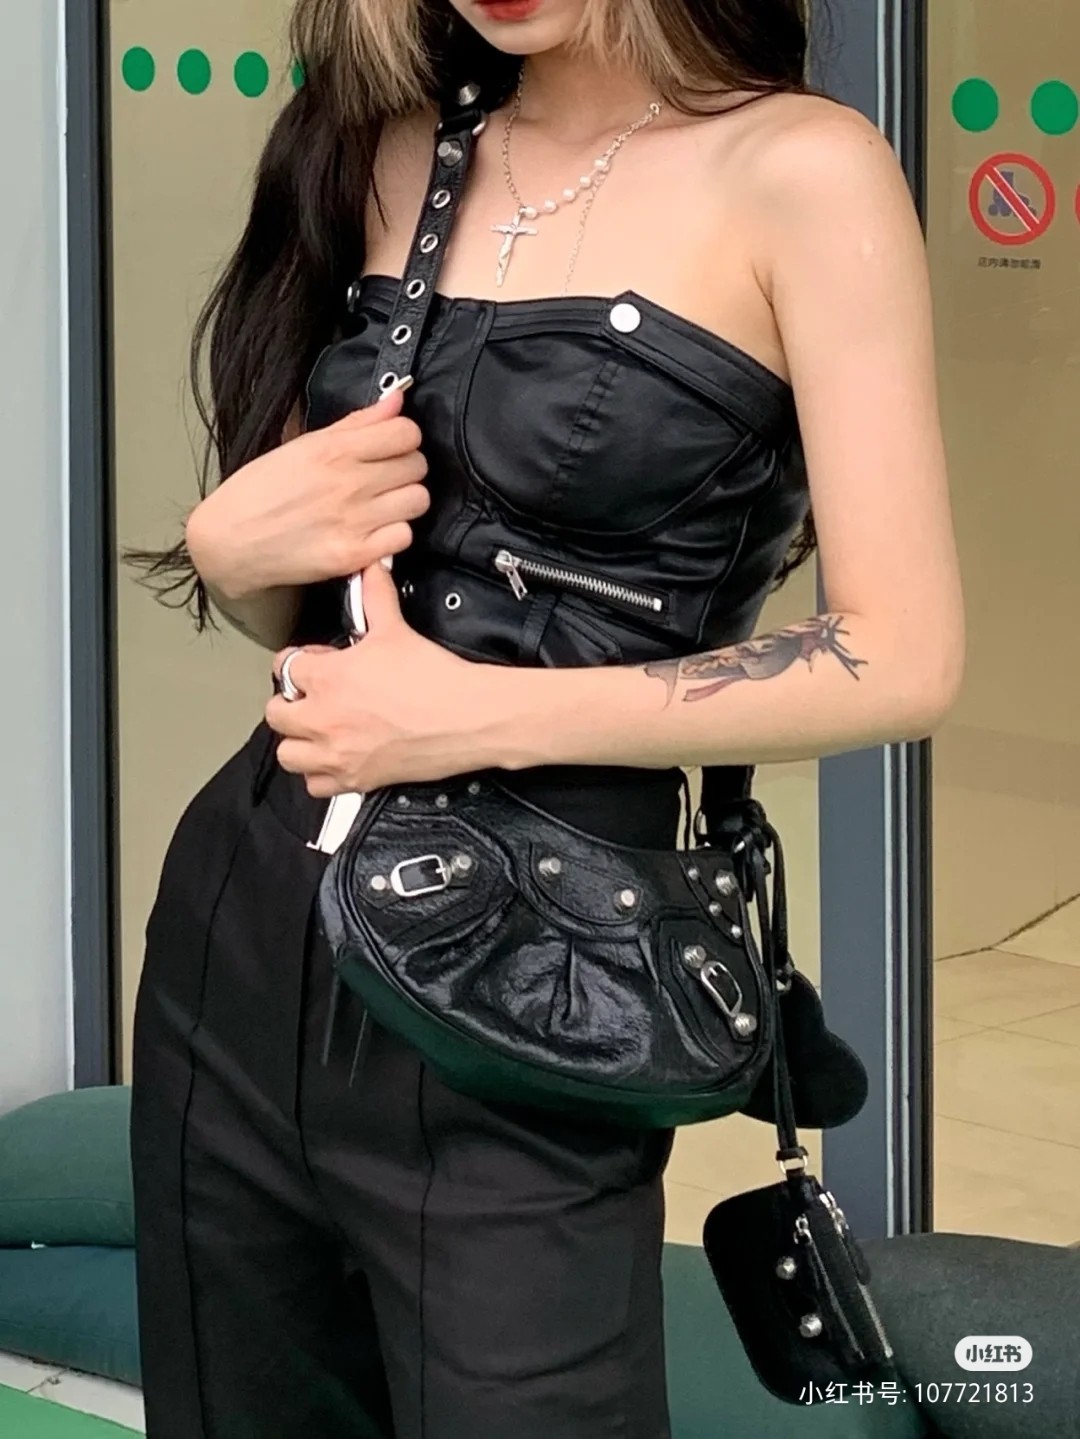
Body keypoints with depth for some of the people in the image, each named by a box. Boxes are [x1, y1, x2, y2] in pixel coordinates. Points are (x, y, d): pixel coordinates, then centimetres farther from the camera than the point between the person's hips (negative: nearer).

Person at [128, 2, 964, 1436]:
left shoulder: (797, 172, -9)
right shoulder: (390, 155, 9)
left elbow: (901, 661, -14)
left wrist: (487, 713, -18)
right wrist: (229, 545, -6)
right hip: (241, 944, 6)